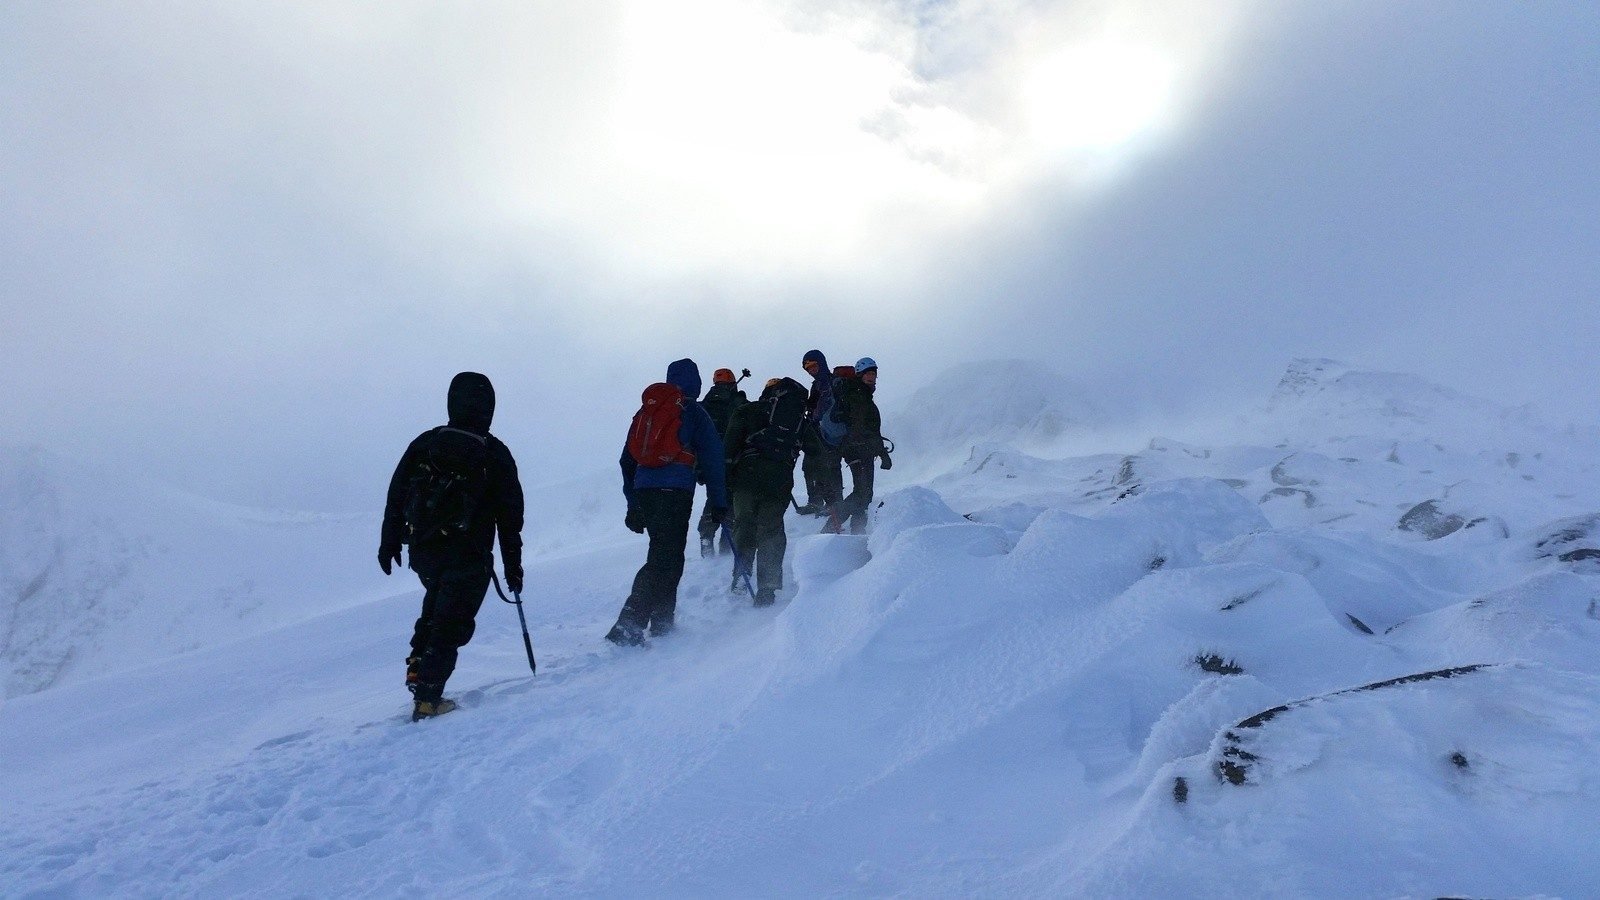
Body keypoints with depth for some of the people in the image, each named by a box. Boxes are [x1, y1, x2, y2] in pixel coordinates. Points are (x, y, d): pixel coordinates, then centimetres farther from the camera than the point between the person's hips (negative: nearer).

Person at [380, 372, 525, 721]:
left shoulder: (425, 443, 3)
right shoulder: (495, 454, -6)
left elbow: (396, 495, 6)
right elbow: (510, 517, -4)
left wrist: (389, 543, 16)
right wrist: (513, 566, 4)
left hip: (423, 551, 4)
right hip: (468, 557, -4)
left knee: (436, 605, 28)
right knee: (453, 623, 5)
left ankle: (418, 665, 18)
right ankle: (427, 696, 2)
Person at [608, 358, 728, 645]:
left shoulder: (646, 410, 19)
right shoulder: (694, 412, 4)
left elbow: (628, 459, 20)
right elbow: (712, 459, 1)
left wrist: (633, 505, 24)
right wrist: (719, 502, 6)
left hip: (644, 491, 6)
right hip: (676, 491, -6)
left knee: (667, 556, 18)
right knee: (665, 560, -7)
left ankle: (662, 623, 19)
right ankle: (628, 626, -19)